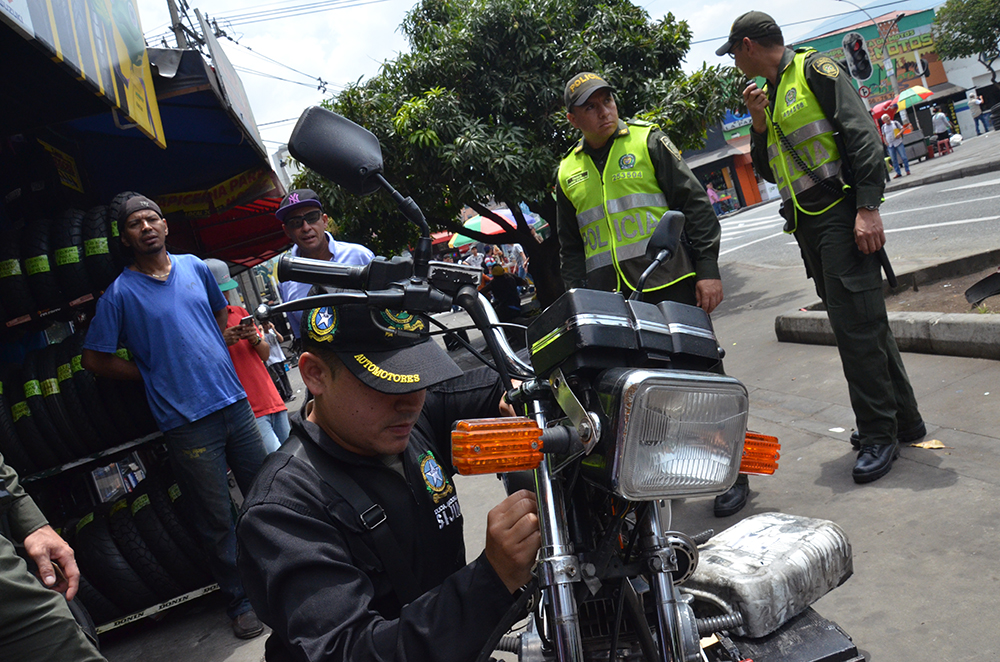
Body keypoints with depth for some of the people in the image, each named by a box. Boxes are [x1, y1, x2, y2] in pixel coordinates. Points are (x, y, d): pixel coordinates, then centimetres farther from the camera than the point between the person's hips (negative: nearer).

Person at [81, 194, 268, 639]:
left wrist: (215, 357, 12)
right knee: (217, 520, 4)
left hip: (235, 403, 4)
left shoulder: (195, 268, 8)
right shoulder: (119, 293, -4)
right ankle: (240, 601, 22)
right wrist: (153, 375, -1)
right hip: (187, 423, -4)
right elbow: (95, 359, 0)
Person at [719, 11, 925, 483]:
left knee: (856, 325, -10)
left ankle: (879, 433, 0)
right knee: (862, 324, 12)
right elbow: (769, 172, 21)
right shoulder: (769, 93, 20)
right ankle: (903, 420, 22)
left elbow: (863, 136, -13)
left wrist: (868, 207, -22)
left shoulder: (815, 70, -4)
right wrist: (760, 125, 4)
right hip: (807, 226, 8)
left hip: (841, 214, -8)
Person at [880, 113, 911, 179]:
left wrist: (899, 133, -13)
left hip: (898, 143, -2)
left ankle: (907, 170, 7)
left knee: (903, 157, -4)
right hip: (890, 145, 2)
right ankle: (898, 173, 8)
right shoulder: (883, 127, 9)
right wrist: (885, 142, 2)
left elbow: (902, 129, 7)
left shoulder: (895, 123, 3)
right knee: (894, 160, 2)